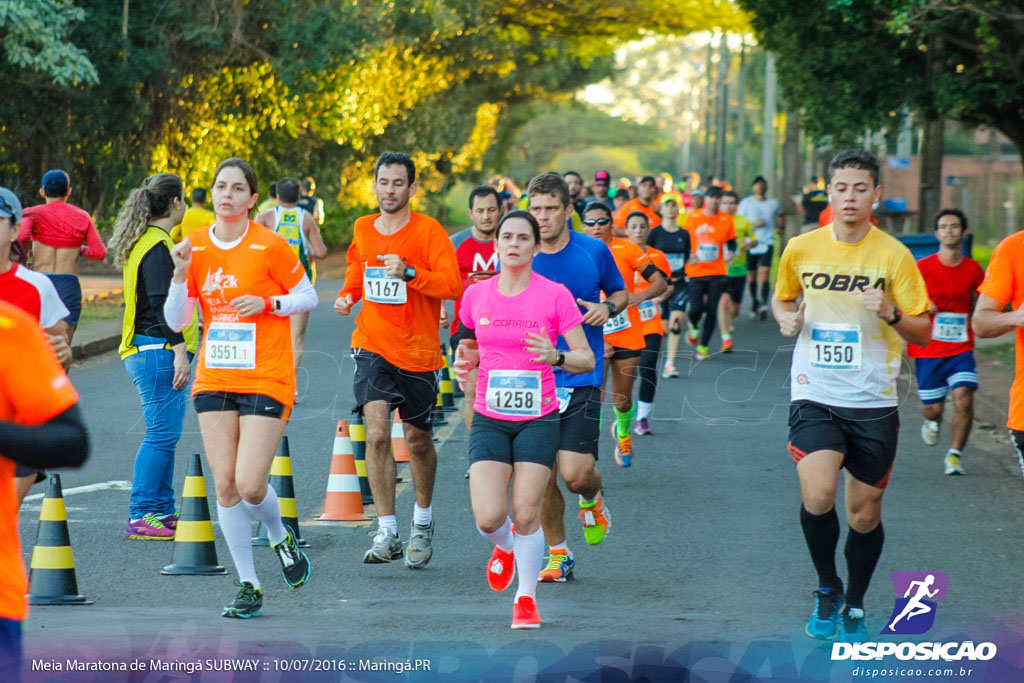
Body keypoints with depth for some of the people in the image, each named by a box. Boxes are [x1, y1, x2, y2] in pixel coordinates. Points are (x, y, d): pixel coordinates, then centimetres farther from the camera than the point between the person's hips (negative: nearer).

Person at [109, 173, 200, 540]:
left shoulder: (145, 243, 17)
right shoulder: (157, 247, -13)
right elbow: (162, 304, -20)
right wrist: (179, 351, -23)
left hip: (149, 354, 10)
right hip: (159, 353, -10)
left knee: (164, 435, 14)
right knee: (161, 434, -10)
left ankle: (162, 510, 19)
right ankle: (140, 517, -11)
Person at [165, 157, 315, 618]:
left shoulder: (270, 246, -6)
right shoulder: (195, 247, 6)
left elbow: (309, 298, 4)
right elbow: (176, 321, 5)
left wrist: (266, 303, -13)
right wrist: (180, 274, -10)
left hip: (267, 380, -4)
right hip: (214, 380, 4)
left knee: (250, 484, -13)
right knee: (224, 485, -1)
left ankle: (281, 536, 22)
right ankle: (248, 587, 11)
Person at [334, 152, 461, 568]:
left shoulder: (429, 231, -8)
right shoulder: (362, 230, 6)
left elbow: (454, 284, -17)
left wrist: (409, 273, -30)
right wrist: (347, 295, 7)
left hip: (417, 350, -2)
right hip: (372, 346, 2)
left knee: (418, 440, 11)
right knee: (376, 434, -15)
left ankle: (423, 521, 35)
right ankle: (386, 533, -13)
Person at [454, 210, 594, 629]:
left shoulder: (555, 295, -5)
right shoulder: (476, 295, 3)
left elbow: (587, 359, -2)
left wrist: (555, 356, -22)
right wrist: (465, 363, -3)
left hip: (538, 418, -2)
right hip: (489, 419, 2)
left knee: (526, 515, -6)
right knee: (488, 517, -12)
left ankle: (527, 596, 17)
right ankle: (503, 547, 25)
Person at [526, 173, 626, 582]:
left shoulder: (594, 251, 0)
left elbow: (620, 292, 15)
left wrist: (608, 308, -7)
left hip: (581, 380, -1)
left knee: (575, 473, -12)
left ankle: (592, 500, 24)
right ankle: (557, 555, 19)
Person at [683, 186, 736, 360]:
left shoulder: (726, 220, 3)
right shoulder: (692, 217, 1)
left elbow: (732, 242, 12)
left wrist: (730, 254, -9)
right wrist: (688, 256, -6)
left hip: (717, 273, 1)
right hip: (695, 271, -1)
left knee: (712, 310, -2)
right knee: (696, 308, -8)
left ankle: (703, 346, 10)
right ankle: (693, 327, 28)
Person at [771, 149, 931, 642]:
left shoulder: (893, 255, -4)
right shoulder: (801, 249, 1)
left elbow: (923, 333, -1)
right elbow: (782, 297, 21)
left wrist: (891, 313, -22)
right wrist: (786, 318, -2)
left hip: (873, 402, 0)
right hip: (814, 396, 0)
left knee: (865, 514, 6)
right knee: (817, 496, -19)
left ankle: (854, 608, 29)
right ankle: (827, 588, 8)